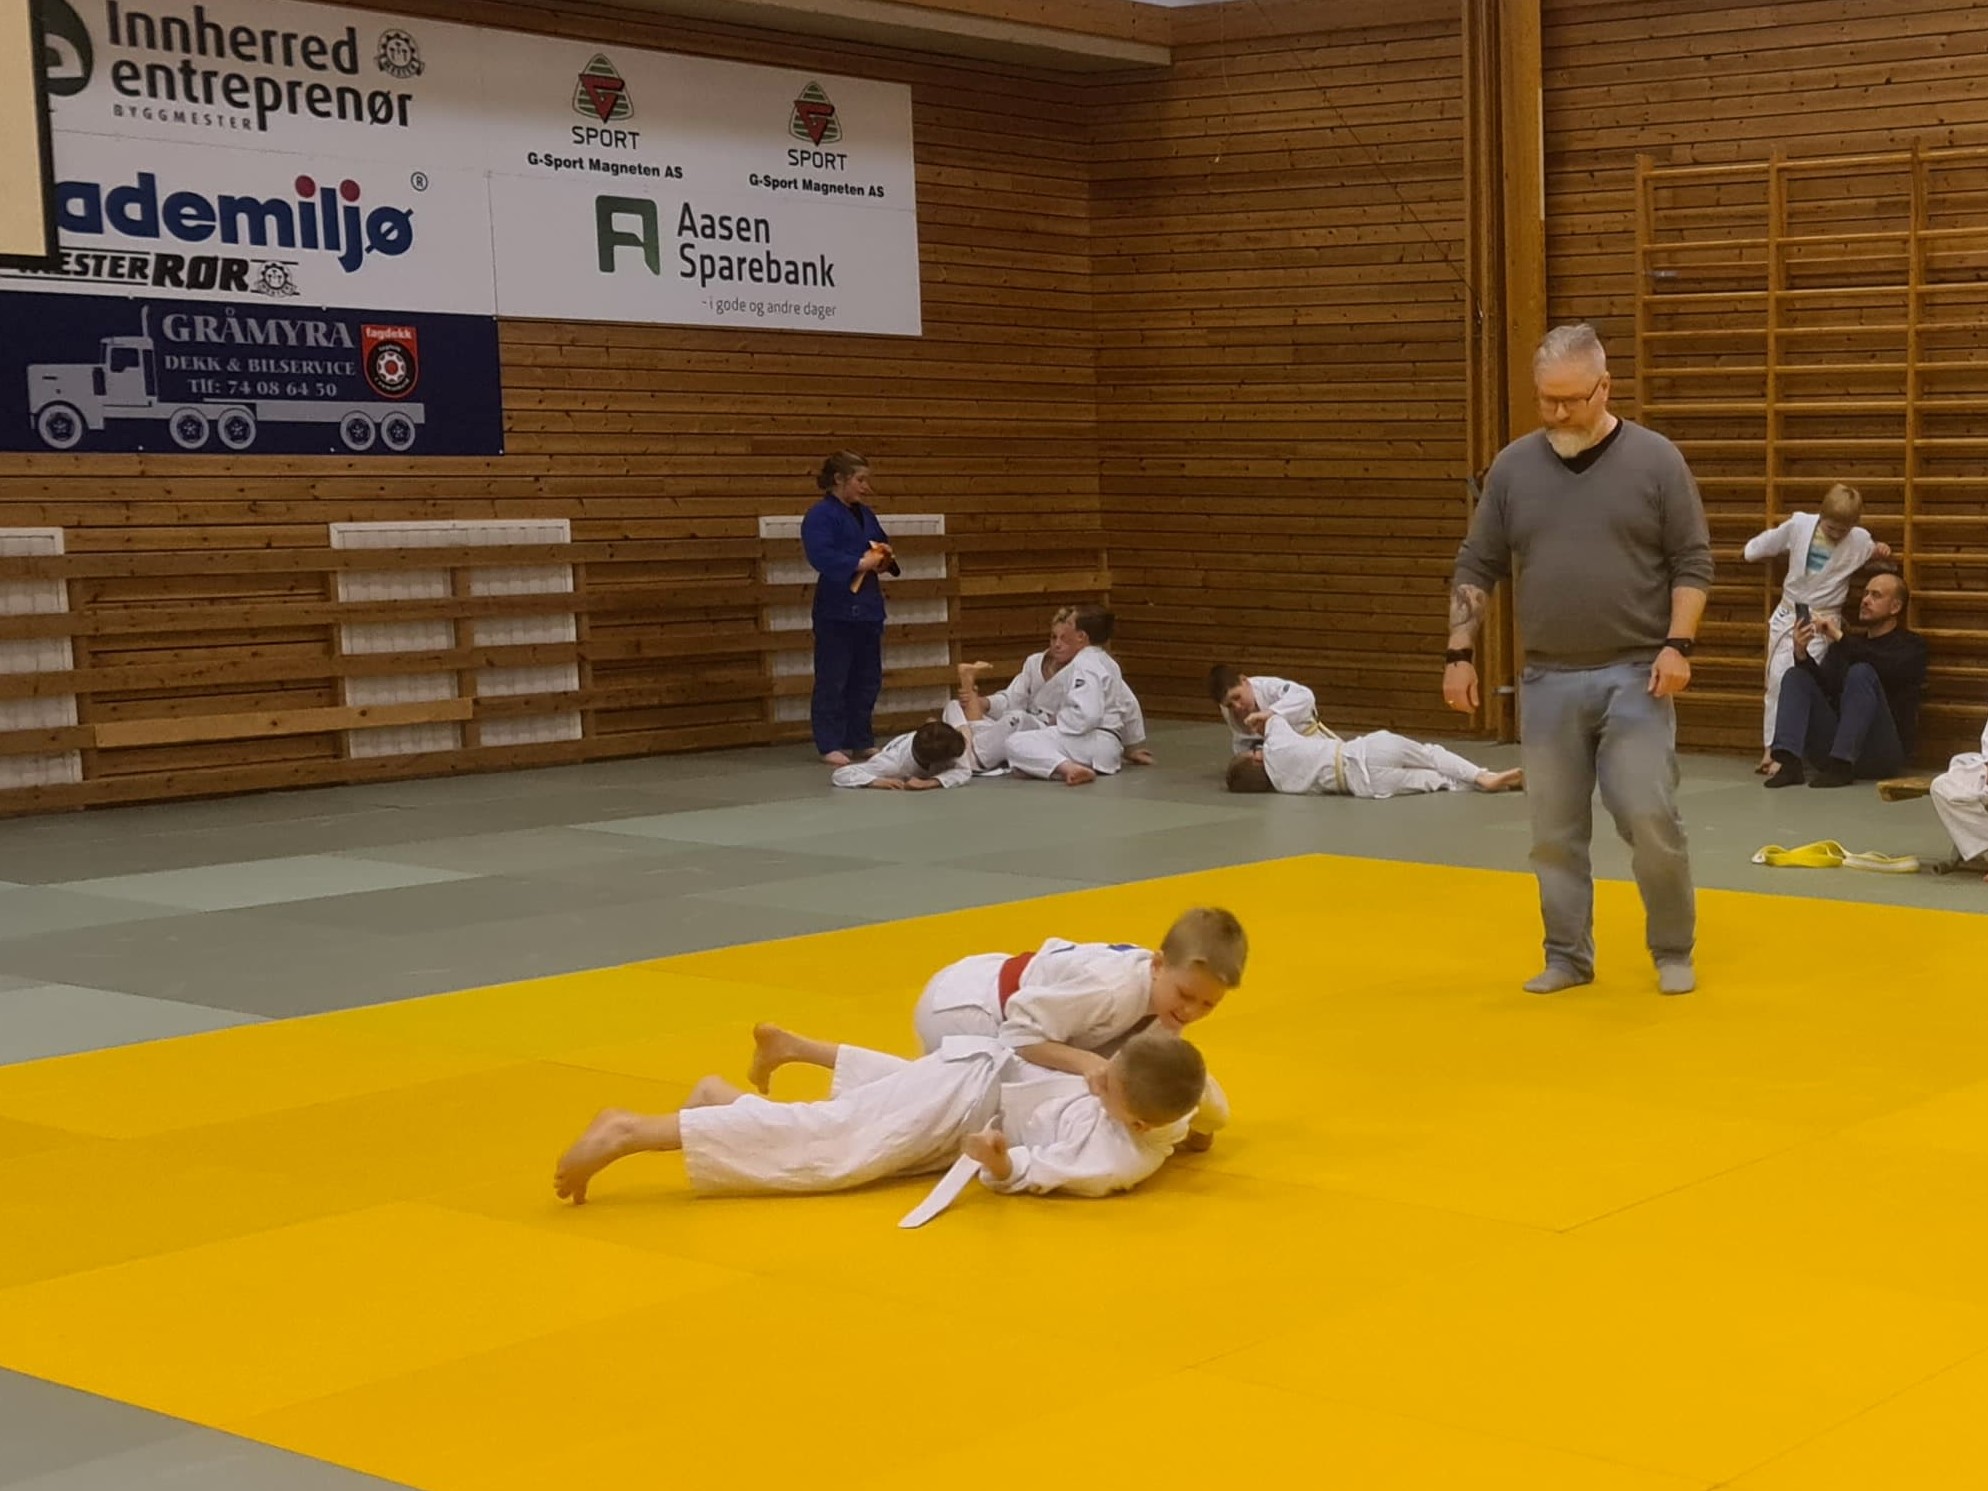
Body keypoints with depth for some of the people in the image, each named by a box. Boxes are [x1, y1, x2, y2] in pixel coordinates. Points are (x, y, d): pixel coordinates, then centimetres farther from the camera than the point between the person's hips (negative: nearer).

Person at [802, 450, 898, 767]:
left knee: (867, 679, 12)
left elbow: (883, 545, 23)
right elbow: (821, 556, -23)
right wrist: (860, 563, -25)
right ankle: (831, 745, 2)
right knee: (832, 681, -4)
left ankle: (860, 740, 22)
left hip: (868, 606, 8)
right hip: (836, 607, -8)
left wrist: (885, 560, 1)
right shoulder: (820, 516, -11)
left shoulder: (865, 514, 14)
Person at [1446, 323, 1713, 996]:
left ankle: (1673, 952, 11)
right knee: (1554, 832, 6)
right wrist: (1460, 653, 3)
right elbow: (1476, 568, 9)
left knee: (1650, 819, -8)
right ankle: (1567, 957, 20)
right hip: (1548, 680, 3)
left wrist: (1677, 646, -12)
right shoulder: (1514, 466, 5)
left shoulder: (1656, 460, -2)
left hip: (1635, 675, -3)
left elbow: (1693, 563, -1)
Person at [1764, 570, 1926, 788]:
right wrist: (1802, 655, -14)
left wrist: (1839, 638, -20)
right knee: (1796, 675, -7)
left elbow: (1889, 668, -17)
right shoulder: (1846, 647, 22)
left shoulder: (1910, 645, 8)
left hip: (1884, 752, -5)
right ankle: (1789, 763, -28)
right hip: (1833, 748, 5)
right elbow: (1824, 687, 4)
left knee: (1862, 672, -24)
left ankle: (1842, 766, -32)